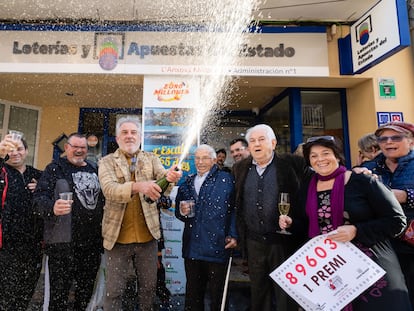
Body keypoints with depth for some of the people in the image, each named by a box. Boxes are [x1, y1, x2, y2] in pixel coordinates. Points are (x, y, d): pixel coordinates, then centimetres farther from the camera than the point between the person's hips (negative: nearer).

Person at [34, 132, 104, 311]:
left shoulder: (95, 170, 12)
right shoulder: (55, 169, -1)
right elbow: (40, 197, -11)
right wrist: (52, 207, -32)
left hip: (92, 241, 4)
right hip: (63, 241, -4)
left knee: (86, 289, 17)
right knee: (60, 291, 4)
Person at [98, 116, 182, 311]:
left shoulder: (151, 159, 5)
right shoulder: (107, 162, -3)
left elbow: (162, 176, -13)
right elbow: (109, 189, -20)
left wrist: (171, 176, -37)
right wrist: (137, 186, -39)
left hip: (147, 235, 2)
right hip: (118, 236, -2)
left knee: (149, 286, 16)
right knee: (114, 289, 10)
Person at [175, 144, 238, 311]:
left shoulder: (226, 179, -2)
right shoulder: (187, 183, 12)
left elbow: (235, 208, -5)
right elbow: (178, 211, 19)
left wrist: (233, 235, -12)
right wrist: (182, 212, -3)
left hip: (217, 247, -4)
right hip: (192, 247, 4)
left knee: (217, 293, 11)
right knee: (193, 292, 17)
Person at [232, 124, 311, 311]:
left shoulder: (292, 164, -6)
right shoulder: (240, 168, 6)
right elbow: (237, 204, 11)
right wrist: (240, 236, 9)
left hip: (284, 241, -3)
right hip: (253, 242, 4)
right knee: (258, 294, 19)